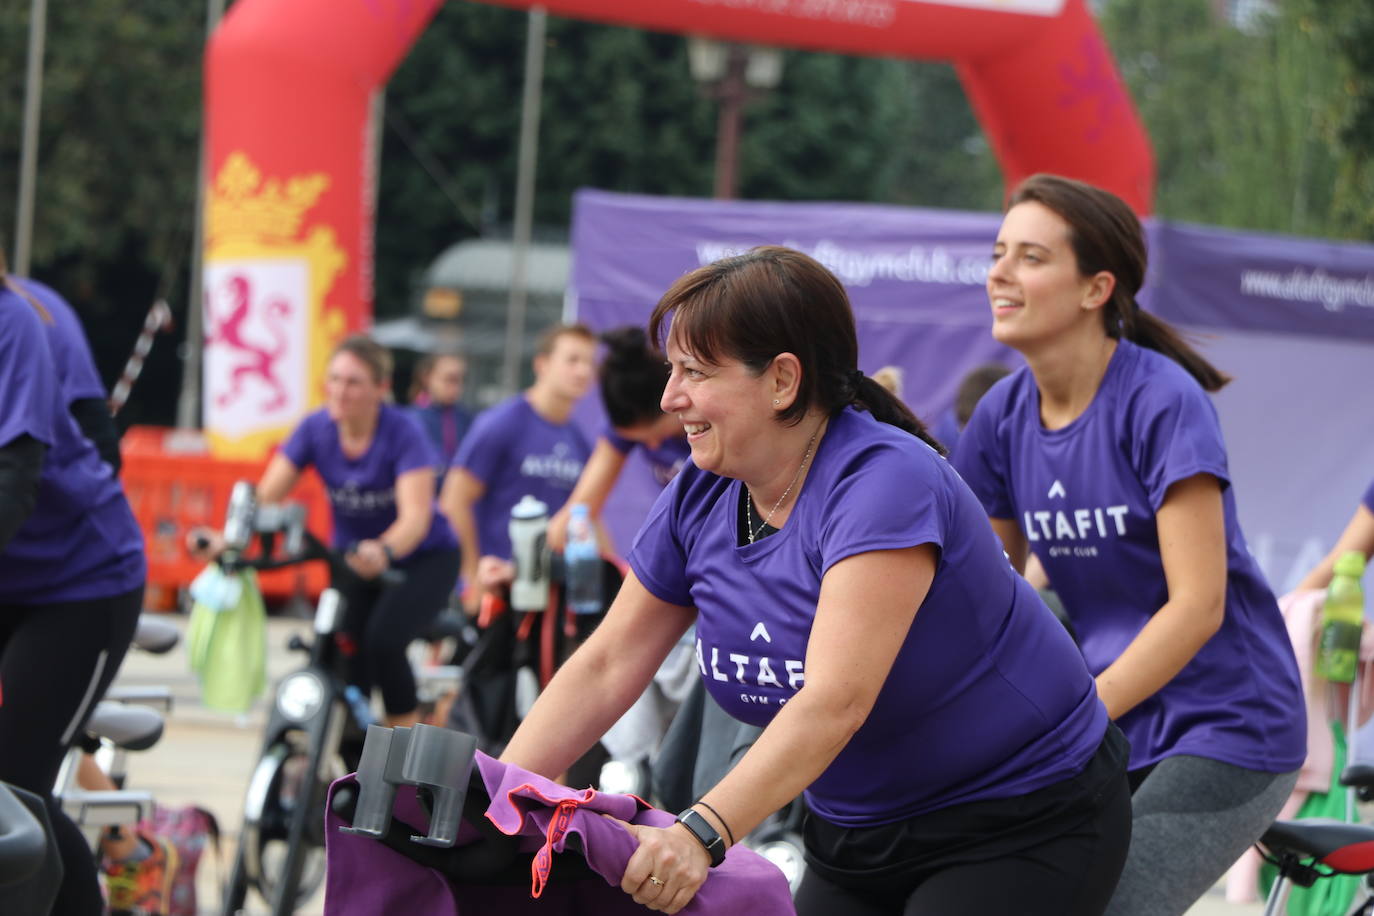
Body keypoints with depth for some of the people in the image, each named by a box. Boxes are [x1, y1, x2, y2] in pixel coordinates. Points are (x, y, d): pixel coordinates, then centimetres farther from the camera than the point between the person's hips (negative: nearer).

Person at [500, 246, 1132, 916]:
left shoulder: (887, 483, -26)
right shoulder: (699, 499, -1)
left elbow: (836, 701, -37)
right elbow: (605, 668, 2)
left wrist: (702, 833, -47)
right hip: (858, 834, 8)